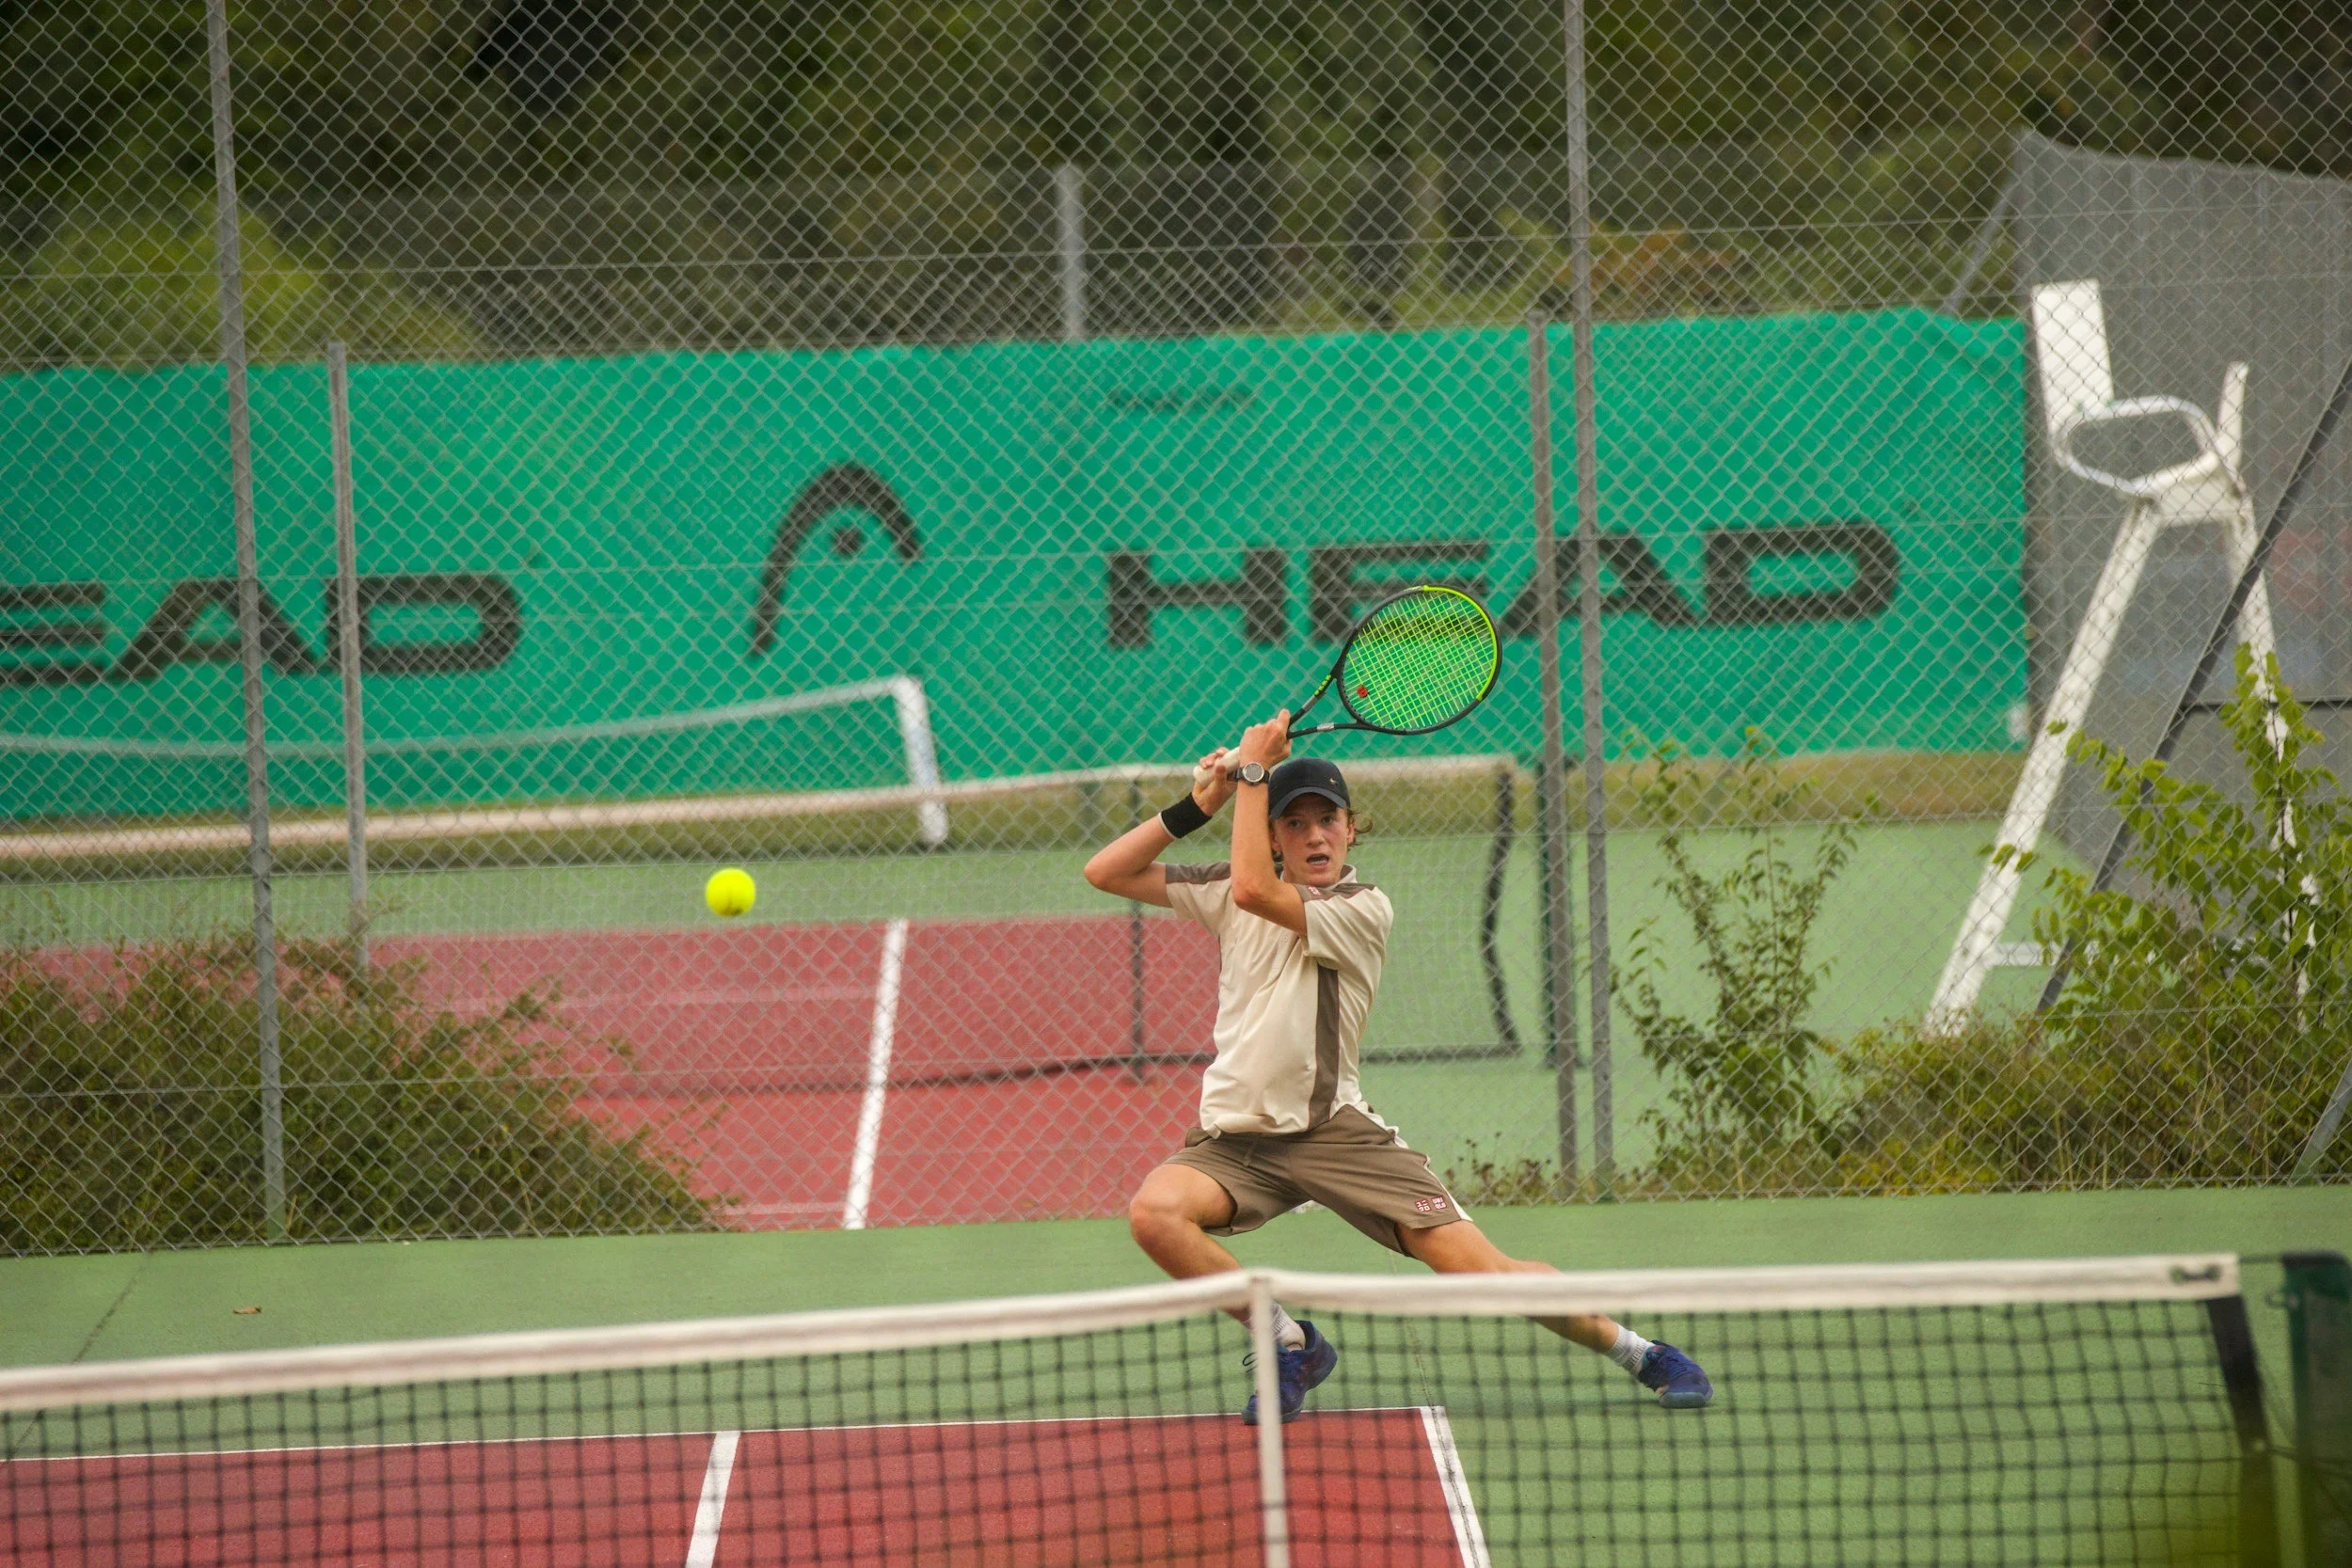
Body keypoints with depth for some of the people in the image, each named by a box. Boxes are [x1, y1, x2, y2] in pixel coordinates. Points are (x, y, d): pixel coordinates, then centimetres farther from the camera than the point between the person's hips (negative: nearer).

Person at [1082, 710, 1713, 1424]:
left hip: (1334, 1131, -4)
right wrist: (1198, 806, 2)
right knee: (1155, 1212, -29)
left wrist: (1252, 768, -10)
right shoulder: (1226, 891, 10)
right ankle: (1291, 1344, -9)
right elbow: (1106, 871, 13)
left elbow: (1255, 889, -20)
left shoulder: (1362, 909, -6)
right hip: (1234, 1138, 4)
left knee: (1478, 1265, -13)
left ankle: (1642, 1354, 8)